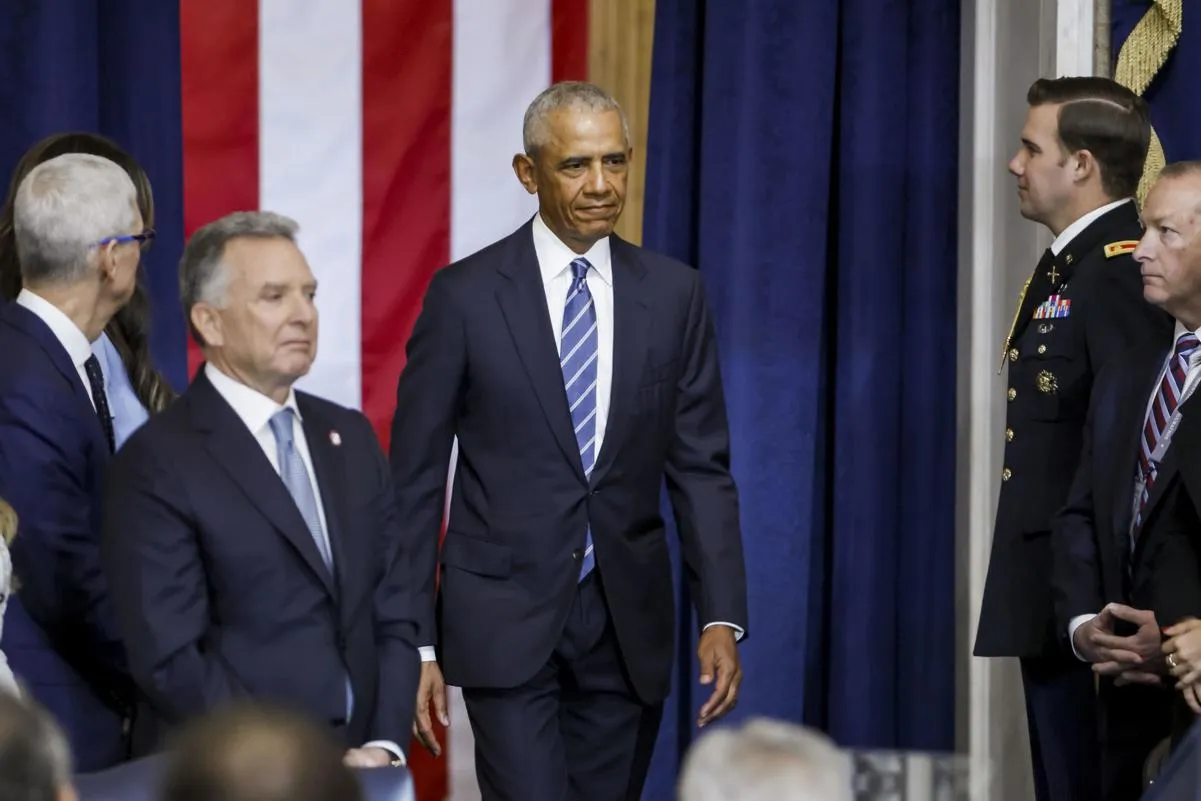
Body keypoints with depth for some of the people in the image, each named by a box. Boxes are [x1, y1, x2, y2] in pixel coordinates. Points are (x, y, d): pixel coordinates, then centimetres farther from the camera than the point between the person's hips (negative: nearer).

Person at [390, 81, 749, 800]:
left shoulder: (673, 294, 4)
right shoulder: (466, 296, -4)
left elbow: (701, 468, 5)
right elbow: (416, 480, -1)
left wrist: (723, 617, -6)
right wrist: (414, 643, -6)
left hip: (627, 626, 3)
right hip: (506, 623, -3)